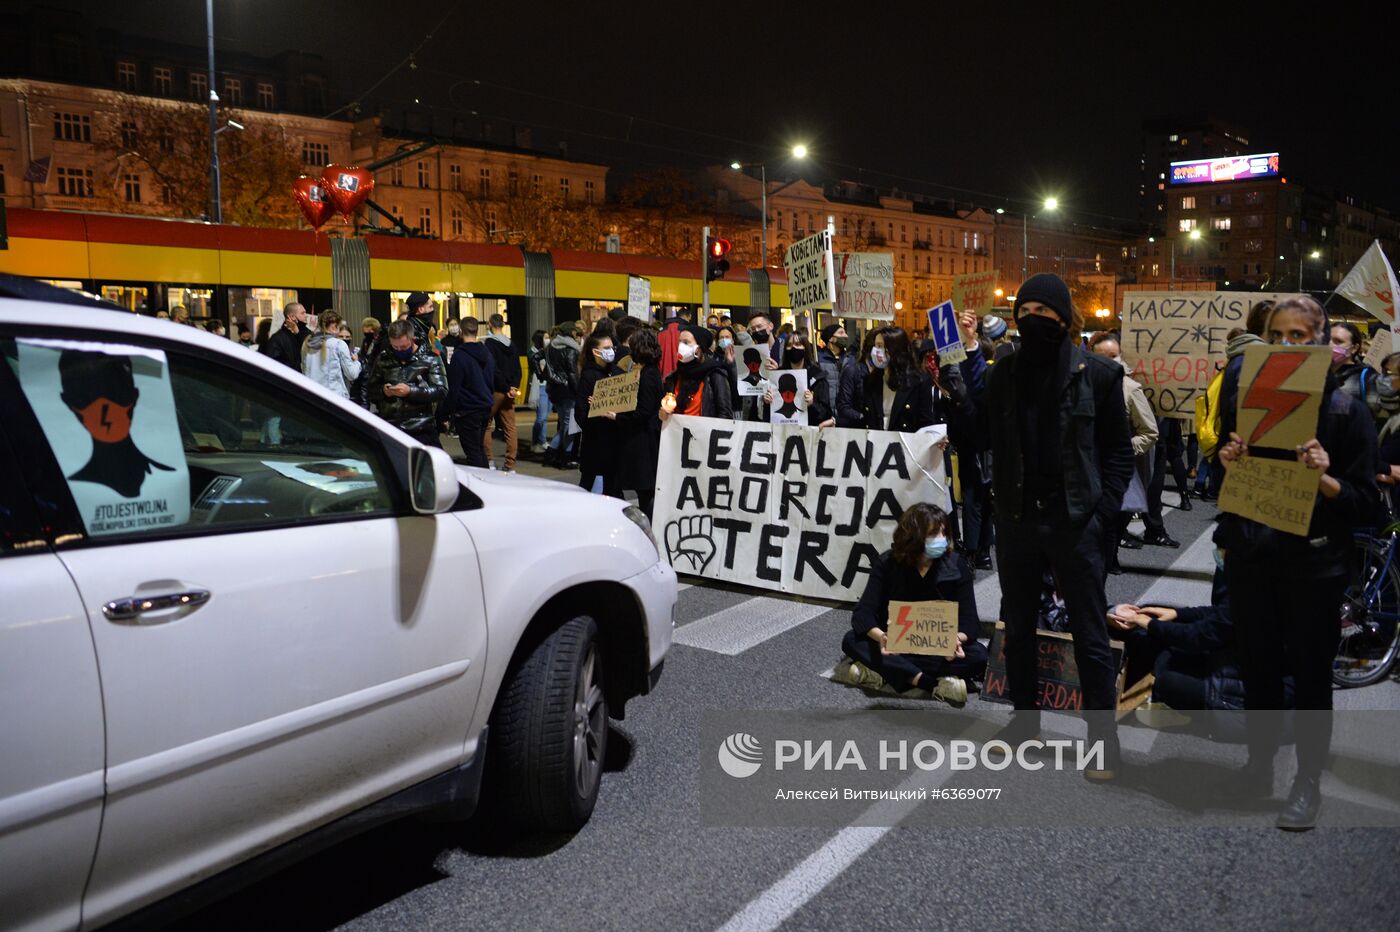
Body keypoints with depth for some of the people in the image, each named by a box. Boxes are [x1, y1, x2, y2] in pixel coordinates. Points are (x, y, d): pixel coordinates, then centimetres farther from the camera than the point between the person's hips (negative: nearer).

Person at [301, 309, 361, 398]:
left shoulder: (307, 344, 9)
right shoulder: (339, 344, -7)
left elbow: (304, 371, 18)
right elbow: (352, 374, -2)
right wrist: (356, 361, 15)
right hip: (336, 396, -5)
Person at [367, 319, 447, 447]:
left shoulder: (429, 359, 2)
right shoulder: (382, 359, 11)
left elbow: (441, 391, -7)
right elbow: (370, 389, 16)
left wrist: (410, 391, -18)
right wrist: (383, 391, -7)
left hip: (421, 430, -2)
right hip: (389, 428, 3)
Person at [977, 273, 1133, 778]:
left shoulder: (1097, 373, -3)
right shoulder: (1004, 372, 5)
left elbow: (1118, 448, 0)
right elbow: (984, 437, 4)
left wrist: (1103, 509, -9)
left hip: (1075, 520, -4)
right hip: (1017, 516, 4)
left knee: (1090, 635, 4)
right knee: (1017, 626, 16)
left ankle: (1103, 737, 16)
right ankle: (1024, 718, 33)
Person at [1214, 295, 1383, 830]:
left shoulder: (1346, 411, -7)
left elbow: (1368, 505, -9)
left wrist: (1325, 479, -27)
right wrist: (1229, 466, -8)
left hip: (1313, 565, -4)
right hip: (1252, 559, 4)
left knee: (1310, 673, 7)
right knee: (1258, 666, 13)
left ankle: (1308, 781, 24)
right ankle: (1259, 765, 30)